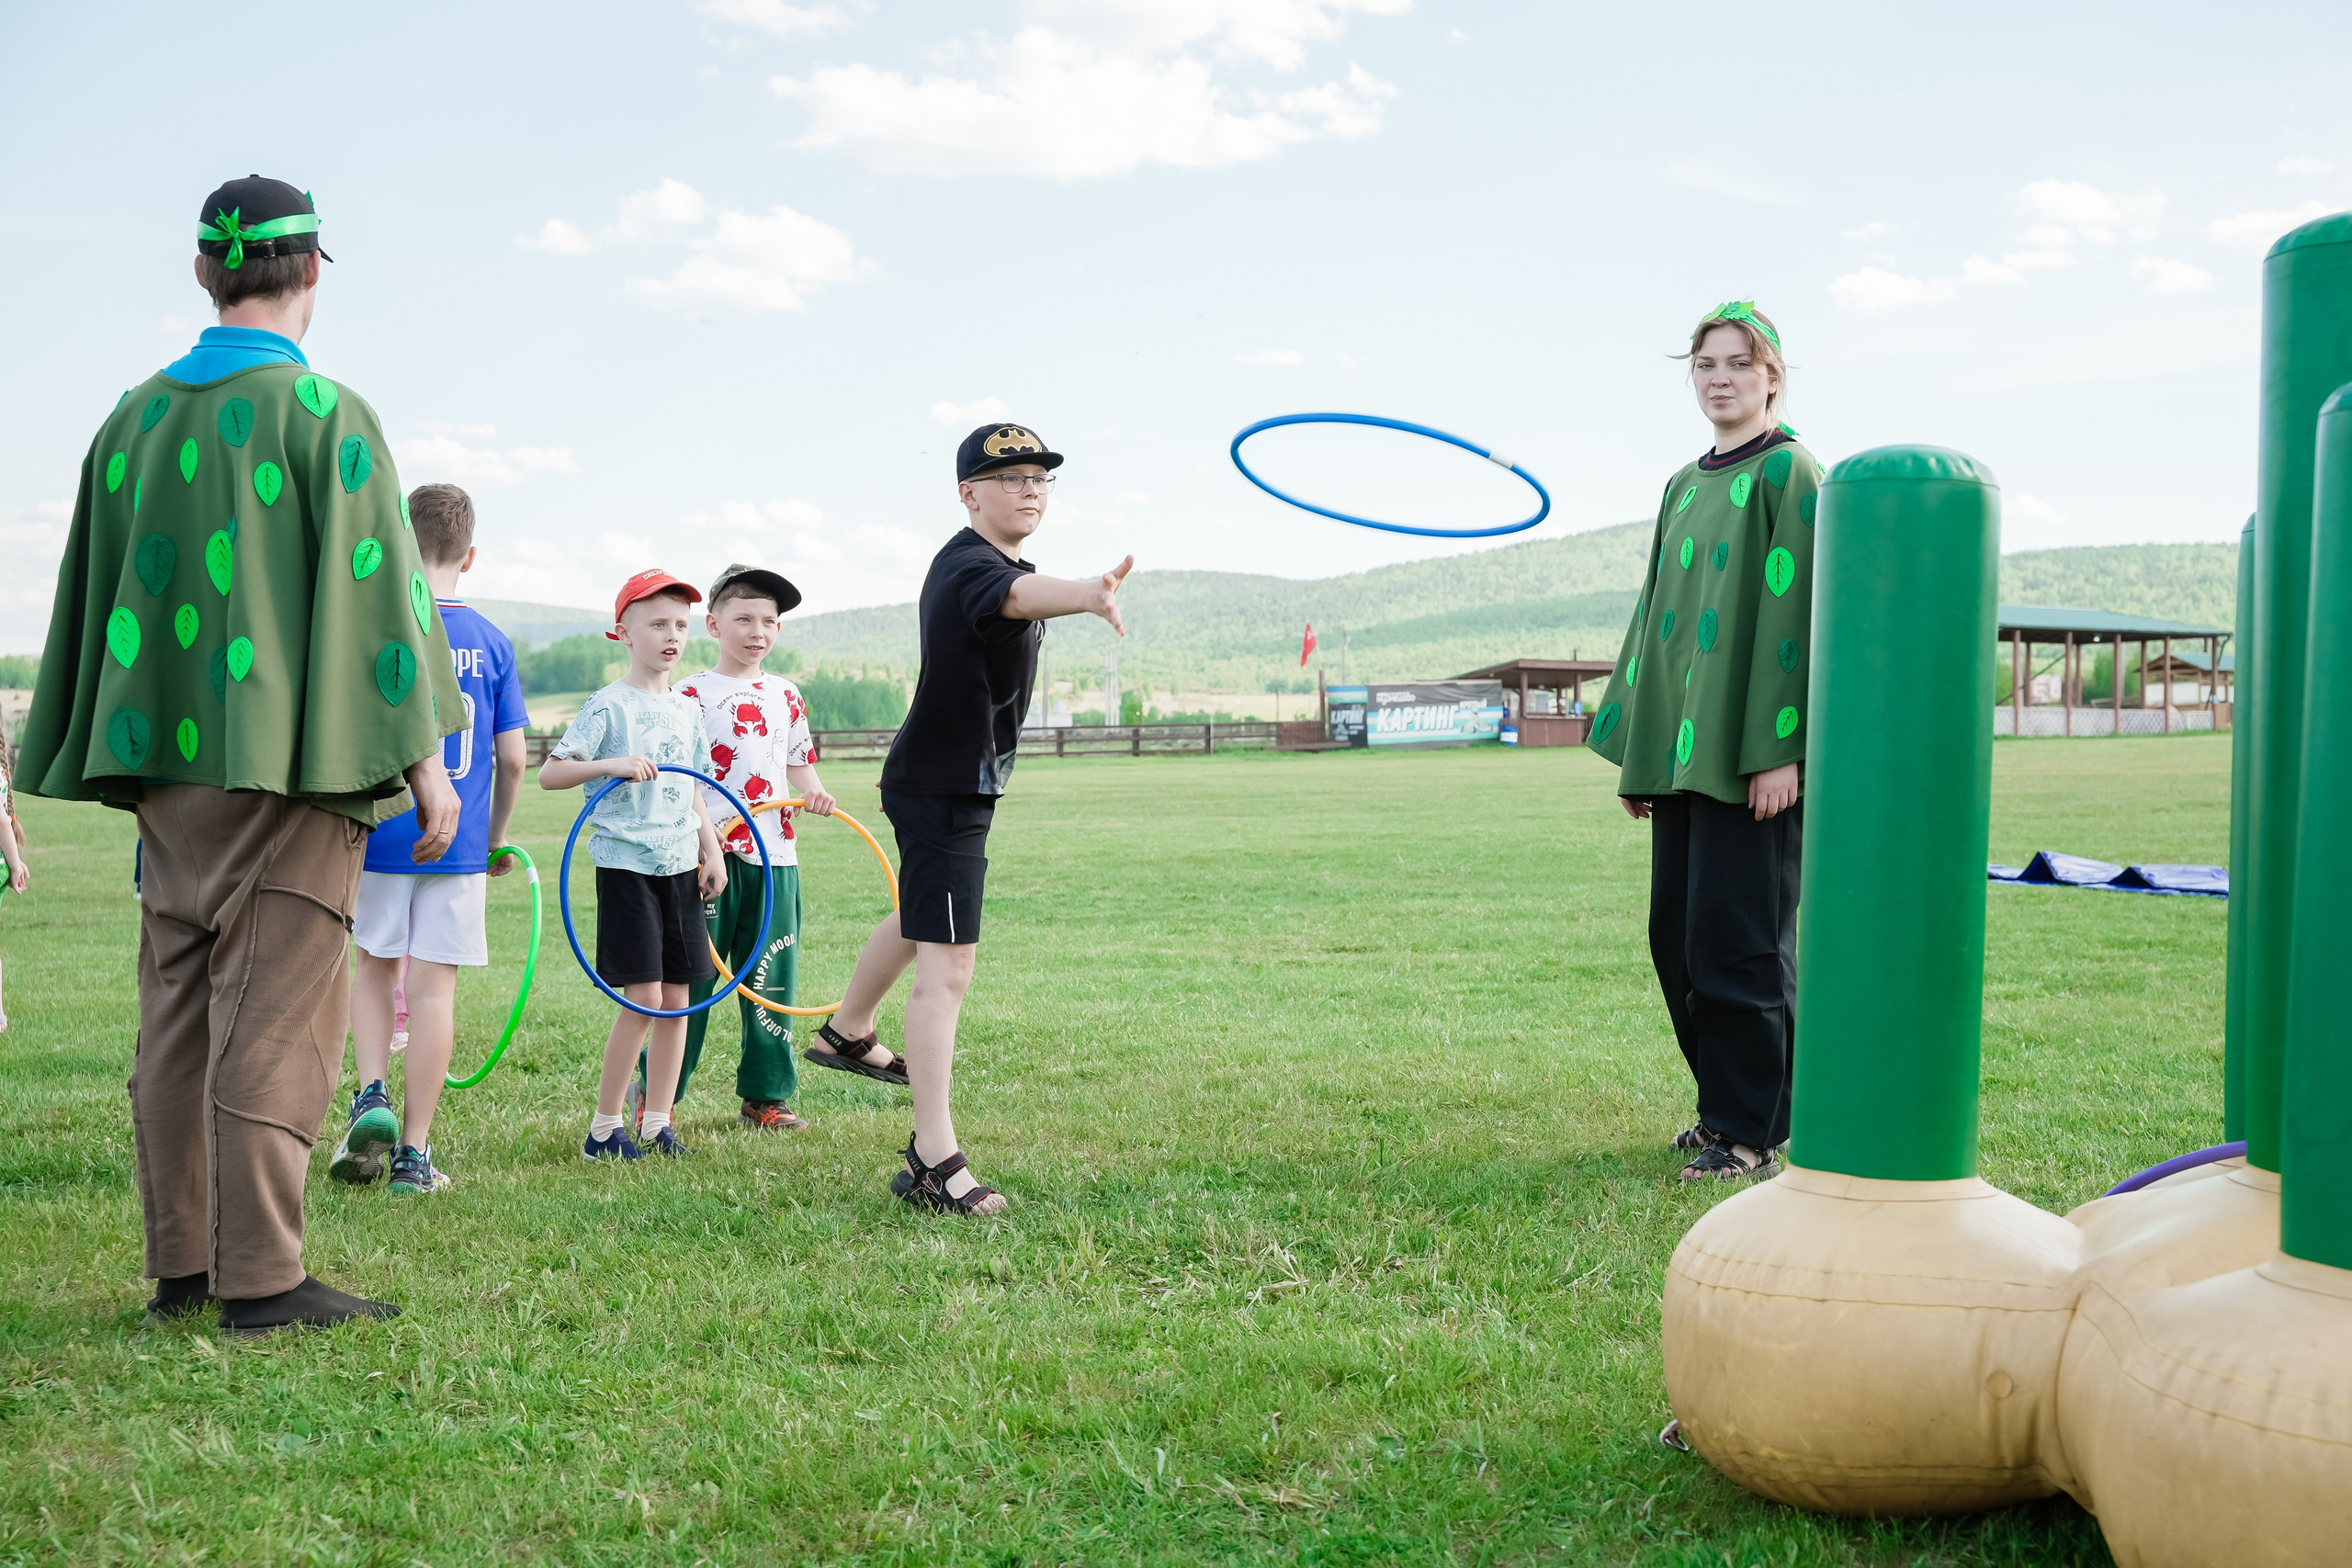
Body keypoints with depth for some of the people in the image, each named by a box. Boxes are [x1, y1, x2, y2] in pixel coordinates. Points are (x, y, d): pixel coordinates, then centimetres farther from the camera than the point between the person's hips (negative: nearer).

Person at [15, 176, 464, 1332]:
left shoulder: (135, 416, 11)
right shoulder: (323, 412, -8)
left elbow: (93, 593, 15)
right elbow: (377, 585, -10)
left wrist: (119, 753, 21)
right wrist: (426, 755, -6)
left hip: (167, 757, 6)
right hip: (290, 757, -6)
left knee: (178, 1011, 10)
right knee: (272, 1013, -4)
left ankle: (182, 1266, 16)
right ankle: (260, 1278, -2)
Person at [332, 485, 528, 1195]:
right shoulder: (492, 642, 2)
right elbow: (512, 757, 3)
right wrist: (497, 838, 16)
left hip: (380, 835, -1)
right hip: (459, 843, 1)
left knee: (374, 969, 19)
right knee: (433, 987, 3)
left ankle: (371, 1095, -1)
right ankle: (413, 1154, 6)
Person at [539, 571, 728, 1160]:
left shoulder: (687, 709, 13)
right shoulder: (609, 705, -7)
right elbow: (549, 774, -13)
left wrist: (713, 851, 12)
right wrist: (614, 764, -26)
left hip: (680, 866, 6)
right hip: (626, 863, -6)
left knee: (677, 996, 6)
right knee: (643, 997, -9)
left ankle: (657, 1122, 15)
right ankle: (604, 1127, 4)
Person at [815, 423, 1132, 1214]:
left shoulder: (989, 561, 7)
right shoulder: (971, 569, -27)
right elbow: (1021, 595, -53)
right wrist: (1085, 594, -72)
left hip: (958, 781, 11)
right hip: (941, 788, -11)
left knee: (921, 917, 32)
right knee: (947, 963, -15)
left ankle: (849, 1031, 56)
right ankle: (933, 1162, -14)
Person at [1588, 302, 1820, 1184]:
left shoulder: (1789, 474, -5)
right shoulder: (1683, 488, 18)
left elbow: (1796, 611, -12)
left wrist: (1779, 749, -18)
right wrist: (1633, 748, 16)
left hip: (1751, 752, -8)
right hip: (1680, 748, 8)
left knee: (1737, 937, -6)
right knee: (1676, 936, 9)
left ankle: (1751, 1130, 4)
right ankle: (1727, 1105, 21)